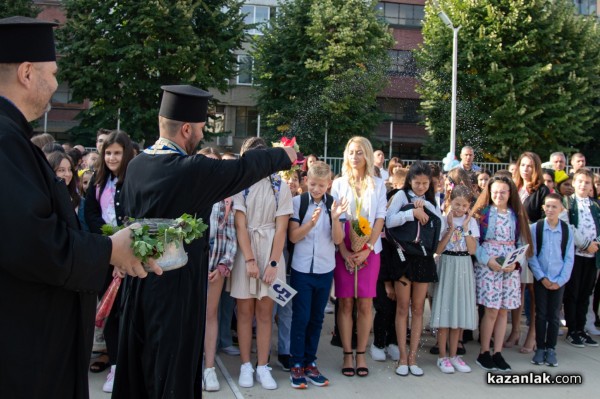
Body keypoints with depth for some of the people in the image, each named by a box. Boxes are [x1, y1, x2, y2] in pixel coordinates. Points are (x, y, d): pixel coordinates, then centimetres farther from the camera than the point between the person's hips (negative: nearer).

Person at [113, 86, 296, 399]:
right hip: (176, 284, -7)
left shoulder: (135, 165, 1)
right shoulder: (195, 170, -19)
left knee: (136, 368, 18)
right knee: (172, 372, 5)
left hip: (138, 279, 7)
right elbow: (245, 168, -6)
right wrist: (283, 156, 11)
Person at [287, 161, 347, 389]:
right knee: (300, 317, 0)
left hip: (325, 269, 3)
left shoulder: (334, 204, 0)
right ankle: (296, 365, 11)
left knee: (316, 318, 11)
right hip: (301, 269, -3)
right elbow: (293, 237, -10)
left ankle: (310, 363, 22)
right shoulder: (297, 202, -6)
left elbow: (338, 240, -5)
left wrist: (335, 217, -22)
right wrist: (311, 222, -25)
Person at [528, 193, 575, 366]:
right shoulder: (535, 228, -6)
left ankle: (551, 349, 17)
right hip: (540, 279, -1)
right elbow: (531, 255, -4)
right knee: (541, 314, 6)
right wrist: (542, 277, -8)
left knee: (555, 315, 7)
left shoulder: (566, 230, -3)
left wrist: (560, 280, -6)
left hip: (559, 281, 1)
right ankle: (540, 348, 15)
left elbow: (569, 258, 0)